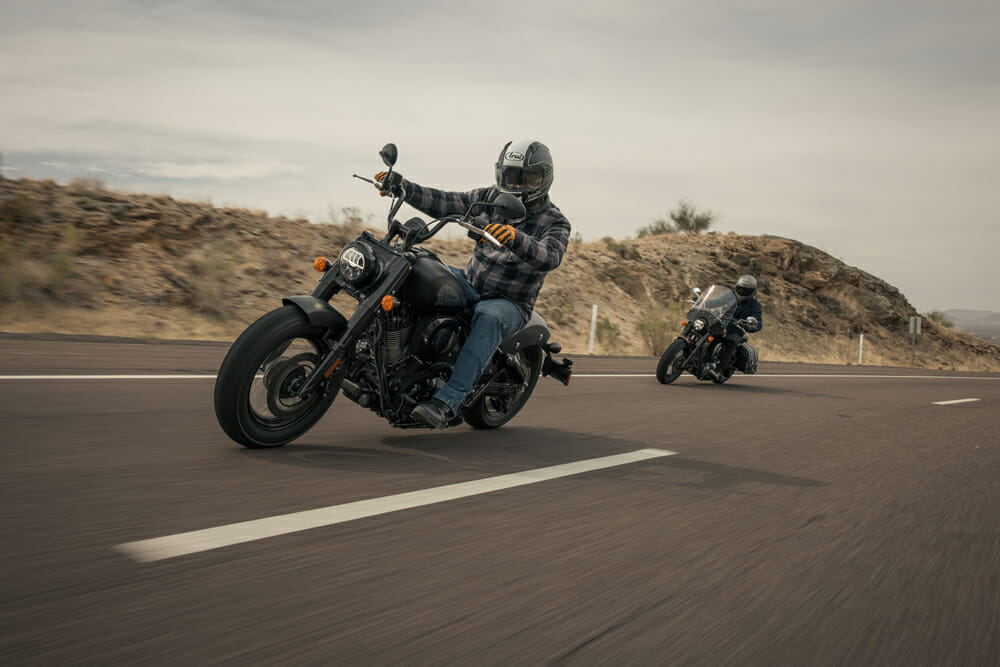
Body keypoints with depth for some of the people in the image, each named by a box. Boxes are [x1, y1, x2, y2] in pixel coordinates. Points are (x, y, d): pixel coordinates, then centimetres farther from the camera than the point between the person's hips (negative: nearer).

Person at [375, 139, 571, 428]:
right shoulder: (492, 198, 5)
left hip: (510, 304, -5)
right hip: (470, 284, 5)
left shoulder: (555, 222, -9)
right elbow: (445, 203, 0)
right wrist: (403, 187, -15)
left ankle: (448, 401, -46)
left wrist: (515, 237, -51)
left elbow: (549, 256, -31)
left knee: (489, 316, -39)